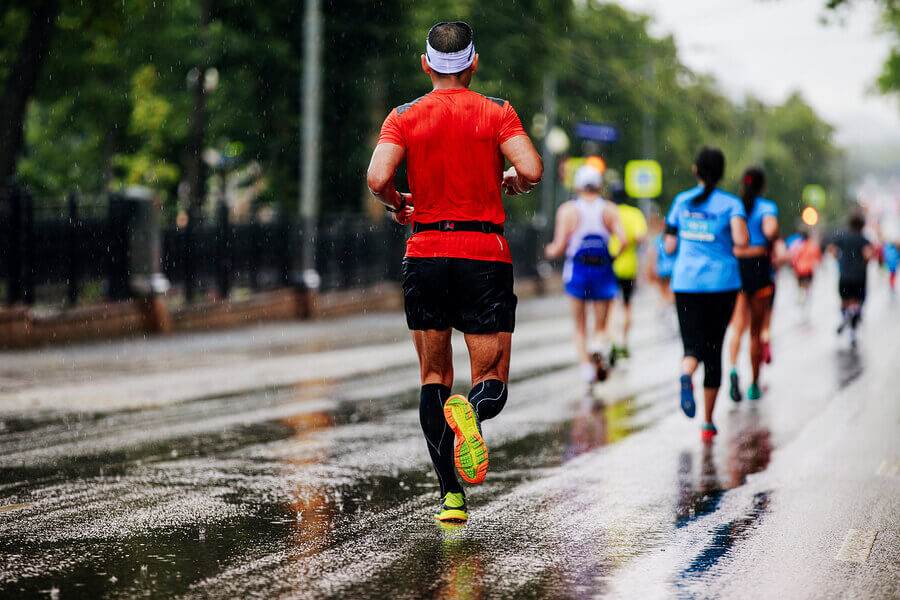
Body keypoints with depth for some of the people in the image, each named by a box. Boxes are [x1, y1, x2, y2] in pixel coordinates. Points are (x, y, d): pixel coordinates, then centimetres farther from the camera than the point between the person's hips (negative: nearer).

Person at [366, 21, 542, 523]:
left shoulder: (405, 117, 4)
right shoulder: (497, 113, 1)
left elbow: (378, 178, -11)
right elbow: (531, 170, -12)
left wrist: (398, 204, 9)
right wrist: (512, 182, 10)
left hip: (426, 255, 1)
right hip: (485, 255, -1)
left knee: (434, 377, 11)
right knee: (492, 379, 4)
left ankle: (452, 495, 0)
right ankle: (471, 411, -34)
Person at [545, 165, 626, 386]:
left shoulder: (567, 210, -1)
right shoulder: (609, 210, 2)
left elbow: (559, 247, -6)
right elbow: (624, 240, -8)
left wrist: (549, 251, 16)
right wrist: (613, 257, 10)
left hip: (577, 270, -1)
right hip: (603, 271, 1)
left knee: (580, 328, 11)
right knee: (600, 327, 10)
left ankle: (585, 364, -6)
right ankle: (599, 347, -22)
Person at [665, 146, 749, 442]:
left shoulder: (681, 202, 4)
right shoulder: (731, 204, -4)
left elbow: (670, 247, 5)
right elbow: (741, 240, -19)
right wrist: (736, 247, 4)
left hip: (686, 282, 1)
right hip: (722, 282, -1)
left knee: (693, 348, 0)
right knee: (714, 349, 11)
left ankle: (686, 374, -39)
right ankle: (708, 423, 13)